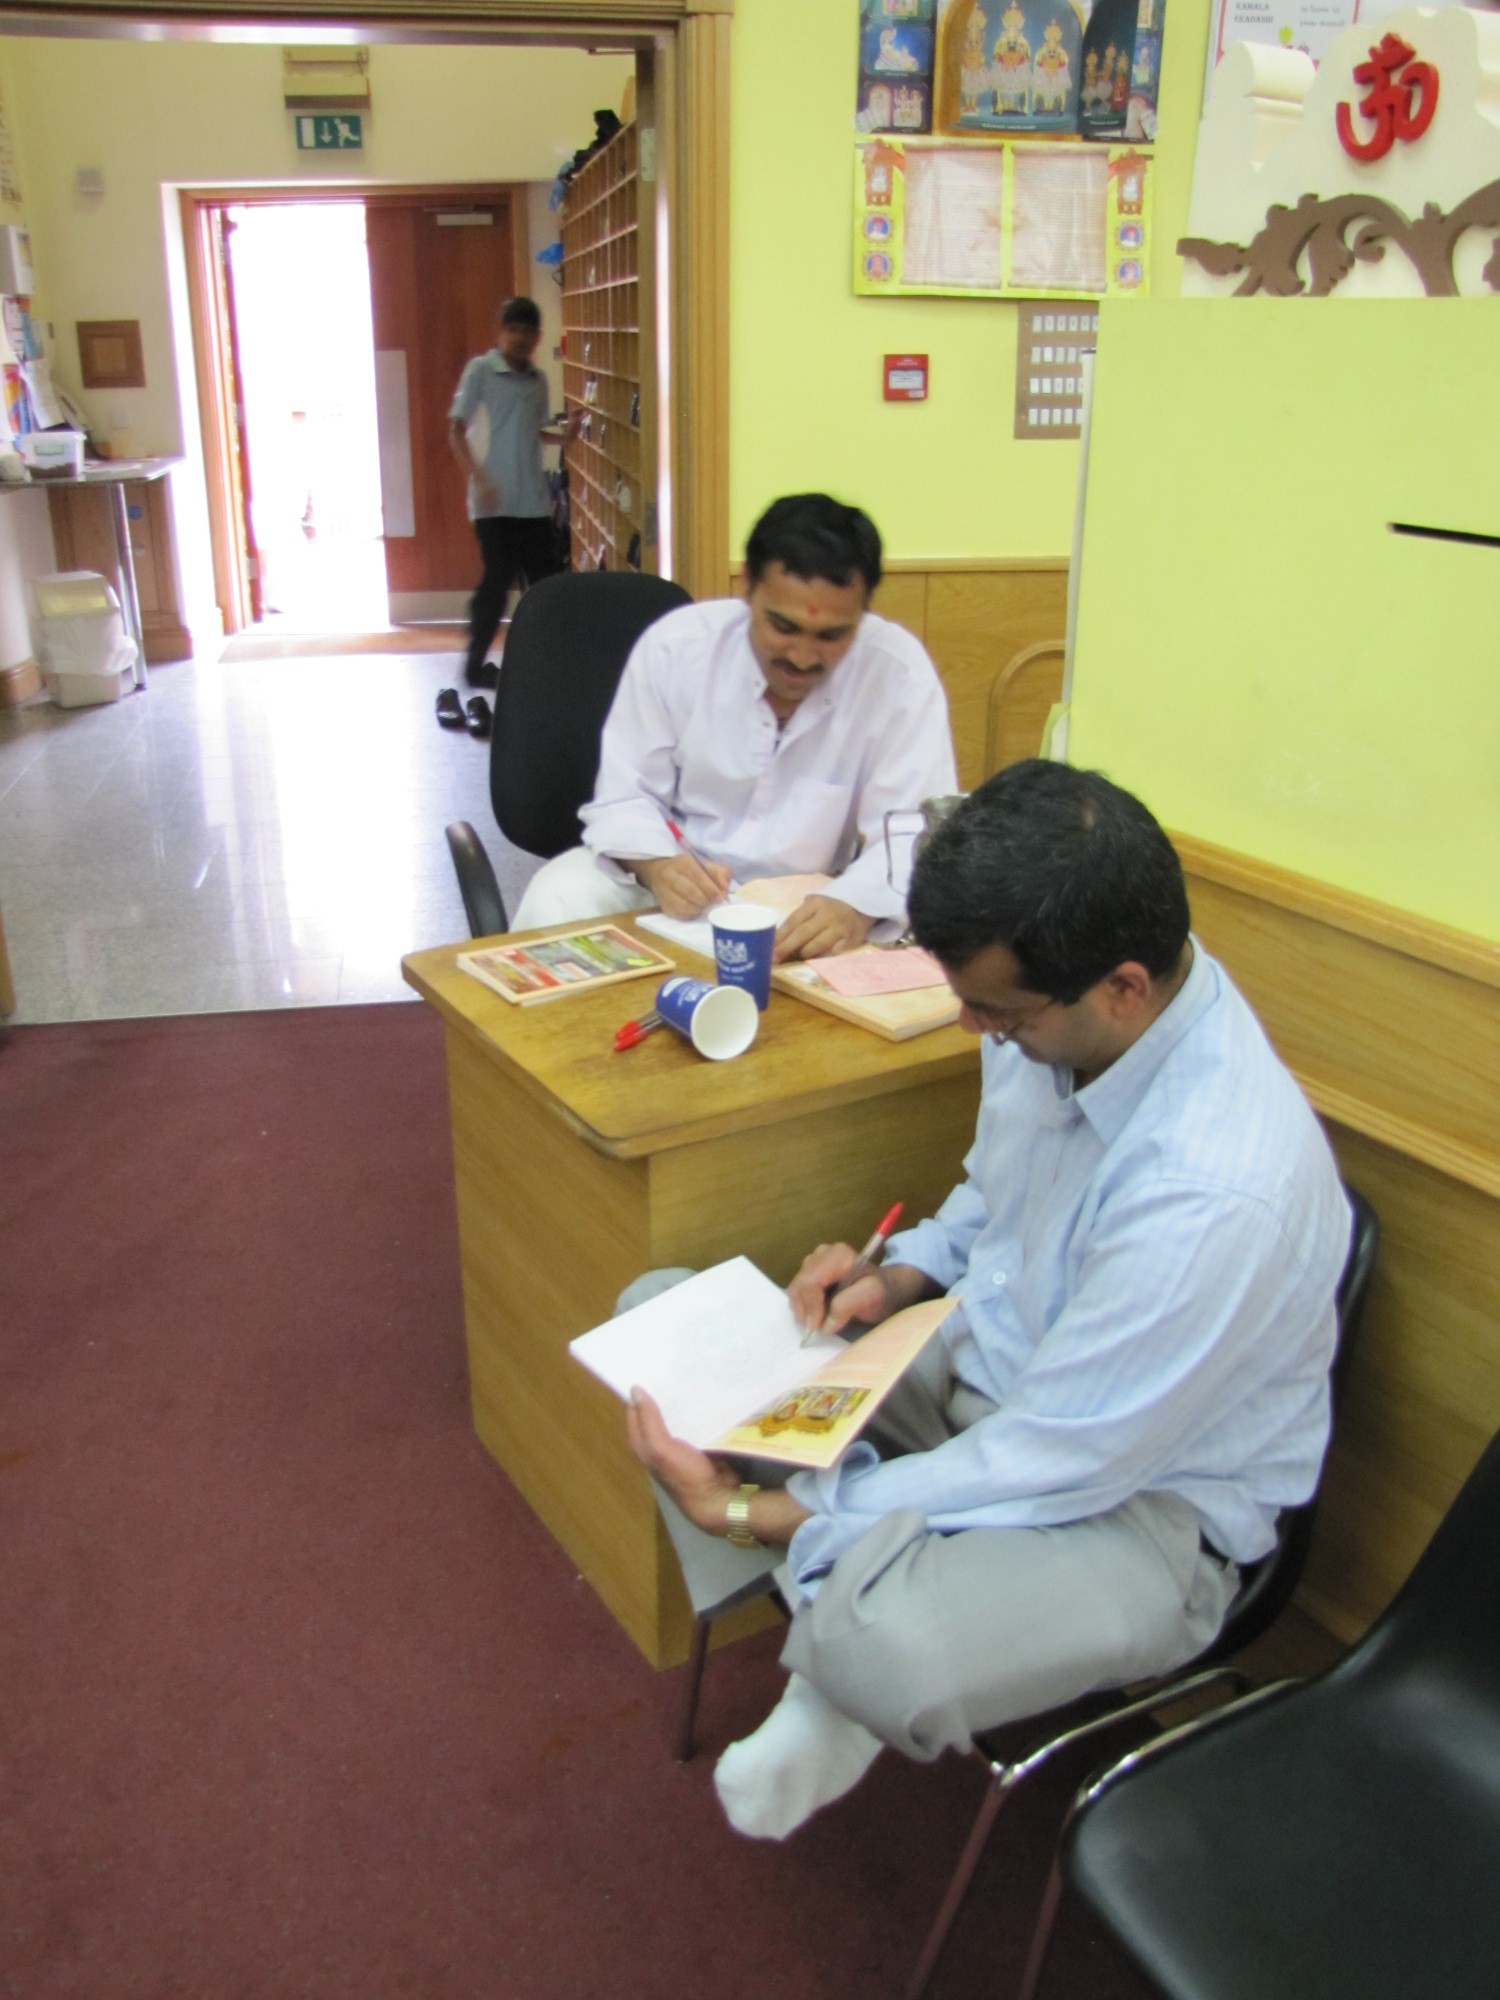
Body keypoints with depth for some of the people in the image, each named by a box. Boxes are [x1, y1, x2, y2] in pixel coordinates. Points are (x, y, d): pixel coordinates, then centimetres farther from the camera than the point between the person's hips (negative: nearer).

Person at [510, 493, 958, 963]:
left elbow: (917, 835, -20)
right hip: (671, 876, 2)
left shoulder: (900, 673, -17)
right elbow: (625, 796, -7)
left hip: (806, 909, -1)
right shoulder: (673, 645, -12)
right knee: (556, 902, -24)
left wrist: (856, 906, -43)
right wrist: (657, 864, -31)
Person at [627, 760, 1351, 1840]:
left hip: (1140, 1489, -7)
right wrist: (900, 1276, -8)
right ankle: (852, 1585, -1)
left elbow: (1050, 1467, -27)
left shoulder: (1215, 1193, -35)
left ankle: (840, 1637, -2)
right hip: (978, 1364, 8)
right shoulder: (1055, 1013, -12)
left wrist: (754, 1513, -21)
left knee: (889, 1655, -37)